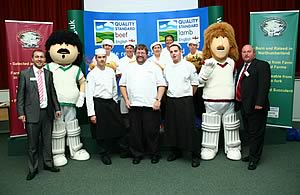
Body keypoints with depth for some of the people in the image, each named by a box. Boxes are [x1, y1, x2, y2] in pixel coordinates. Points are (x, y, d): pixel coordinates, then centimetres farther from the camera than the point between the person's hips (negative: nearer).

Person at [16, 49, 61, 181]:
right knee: (32, 144, 5)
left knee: (47, 141, 14)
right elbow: (20, 94, -3)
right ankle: (33, 169, 20)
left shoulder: (48, 74, 8)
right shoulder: (24, 74, -1)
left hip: (47, 112, 3)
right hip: (32, 114, -3)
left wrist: (57, 108, 9)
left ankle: (48, 164, 30)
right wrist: (21, 113, -8)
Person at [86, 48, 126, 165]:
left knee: (119, 128, 6)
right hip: (99, 104, -4)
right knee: (101, 132, 4)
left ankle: (106, 147, 32)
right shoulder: (92, 74, -6)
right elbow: (89, 95, -9)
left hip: (111, 103, 5)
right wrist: (91, 113, -13)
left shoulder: (111, 71, 8)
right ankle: (104, 154, 25)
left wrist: (115, 102, 14)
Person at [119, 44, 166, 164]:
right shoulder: (129, 68, 14)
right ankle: (137, 154, 23)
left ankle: (154, 154, 19)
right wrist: (126, 100, 4)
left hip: (151, 105, -2)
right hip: (133, 105, 3)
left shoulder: (154, 67, 7)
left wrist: (158, 100, -8)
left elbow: (161, 85, 2)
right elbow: (122, 85, 15)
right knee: (135, 132, 8)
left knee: (152, 131, 3)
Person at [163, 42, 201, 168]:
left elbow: (194, 84, 4)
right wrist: (169, 94, 12)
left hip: (185, 100, -4)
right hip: (171, 100, 5)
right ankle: (176, 151, 27)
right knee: (172, 127, 10)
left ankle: (195, 155, 7)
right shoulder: (167, 67, 11)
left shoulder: (189, 66, -1)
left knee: (189, 127, -5)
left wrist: (188, 96, 6)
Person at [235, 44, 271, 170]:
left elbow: (264, 85, -16)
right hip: (244, 106, 7)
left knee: (256, 133, 3)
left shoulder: (262, 65, -7)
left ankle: (254, 158, 16)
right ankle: (252, 154, 30)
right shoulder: (241, 67, 16)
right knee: (249, 132, 16)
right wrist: (237, 101, 9)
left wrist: (259, 103, -22)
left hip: (255, 107, -7)